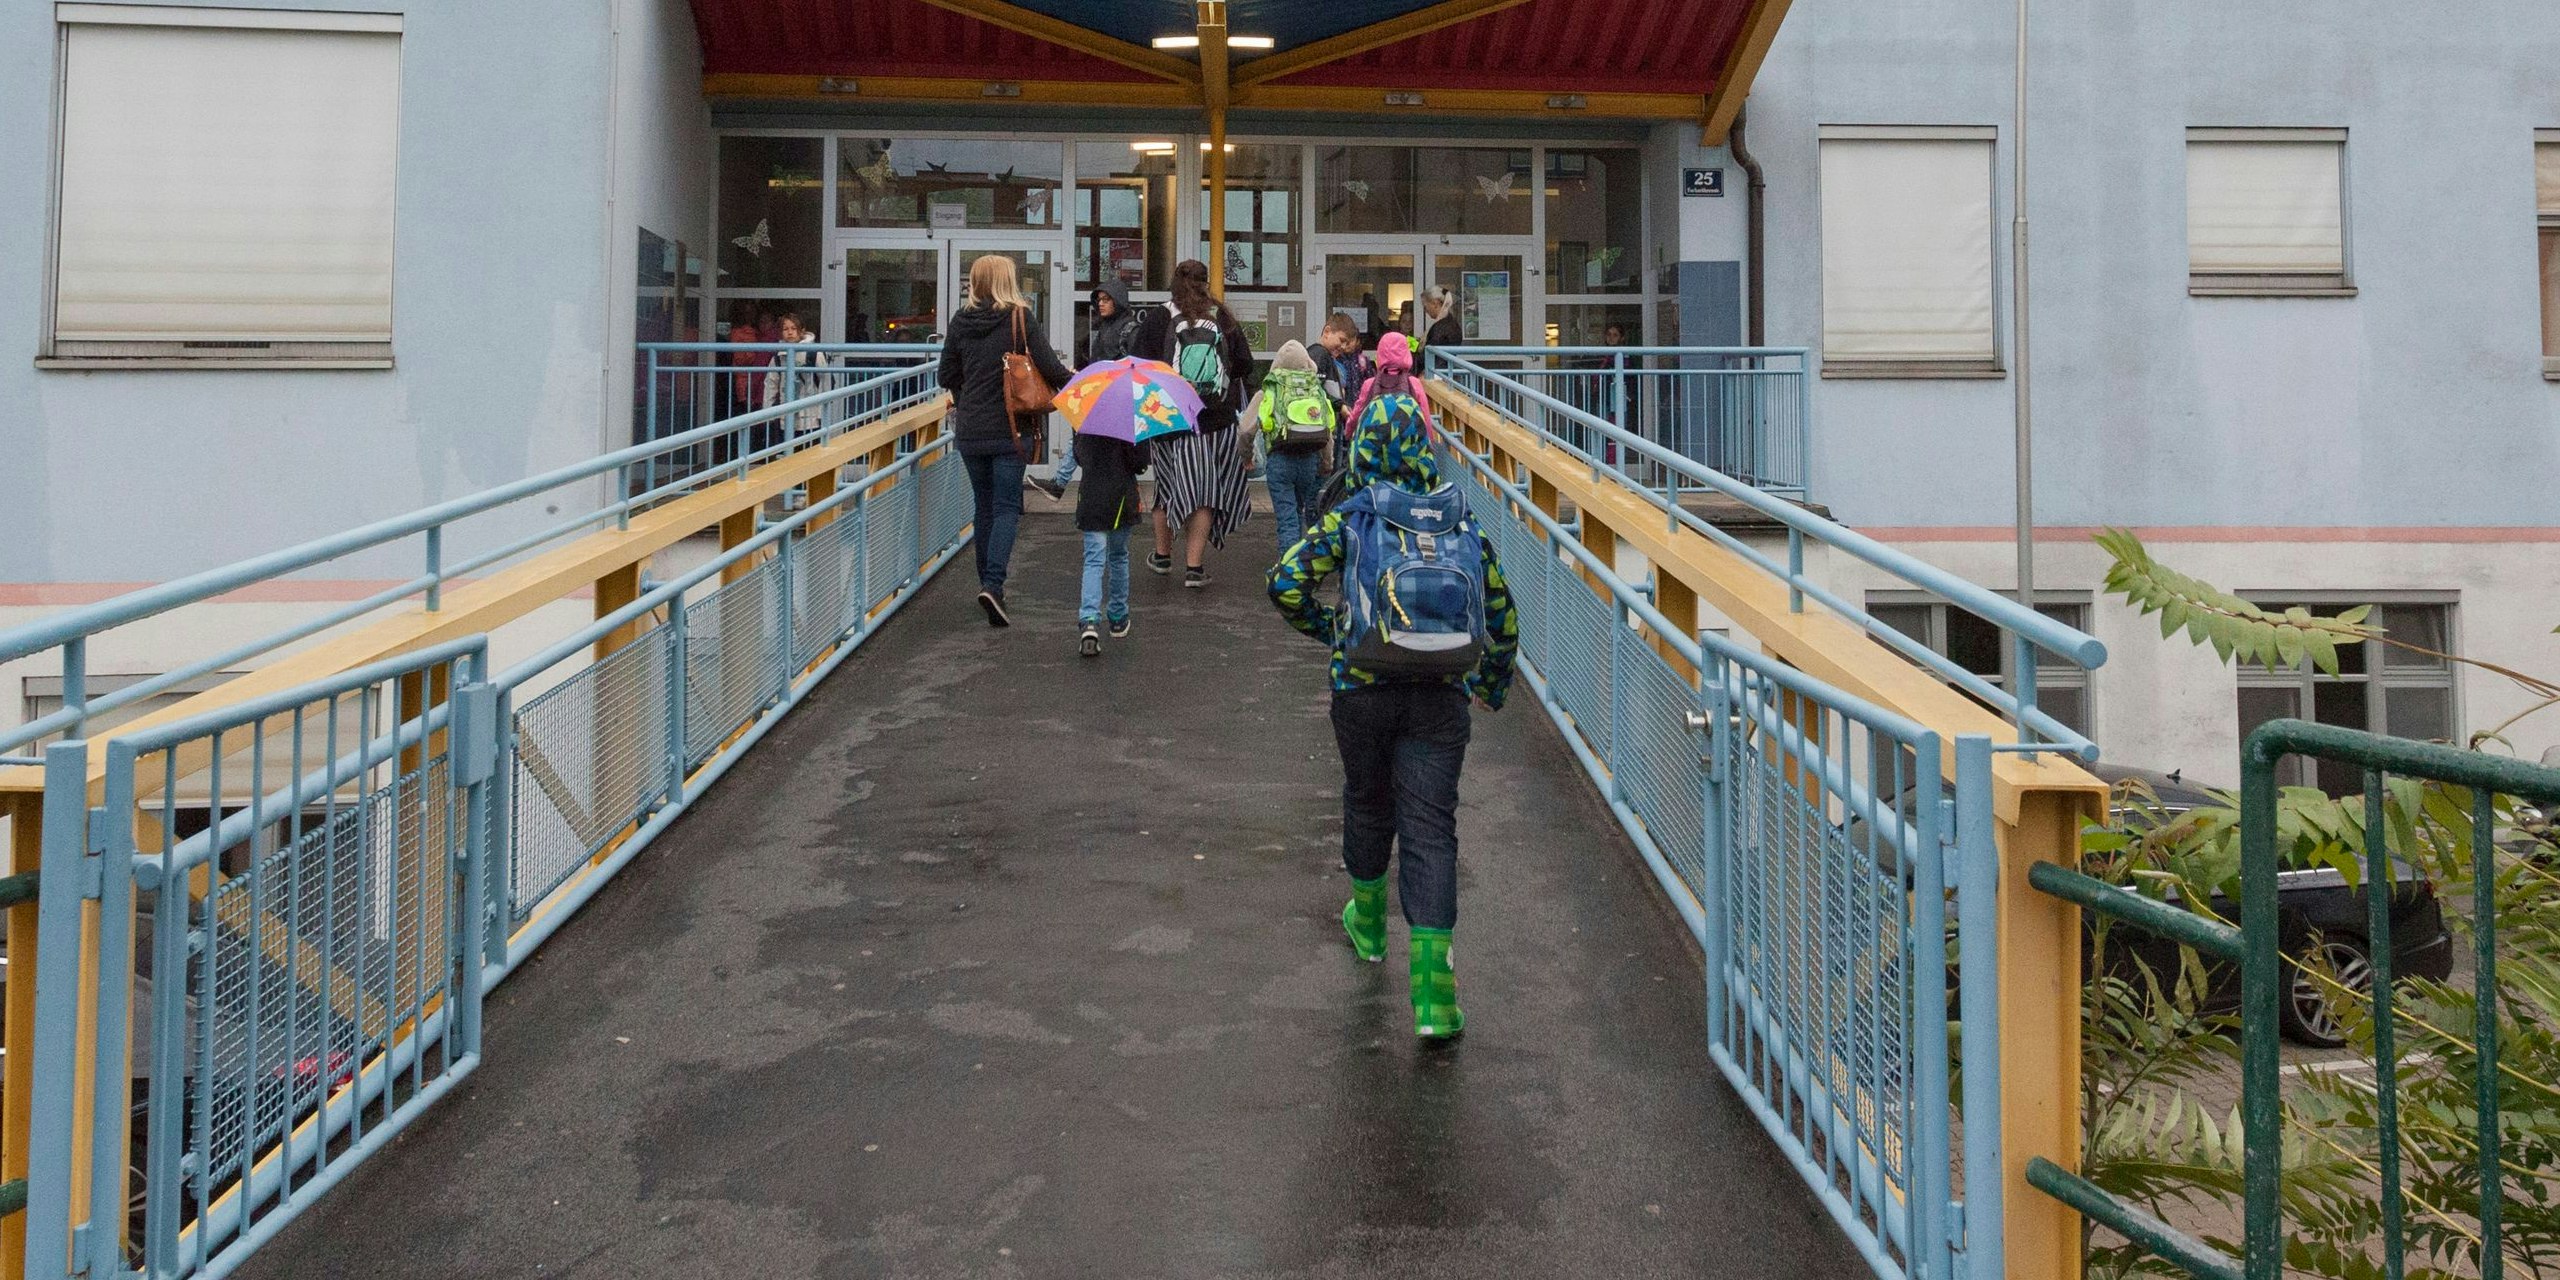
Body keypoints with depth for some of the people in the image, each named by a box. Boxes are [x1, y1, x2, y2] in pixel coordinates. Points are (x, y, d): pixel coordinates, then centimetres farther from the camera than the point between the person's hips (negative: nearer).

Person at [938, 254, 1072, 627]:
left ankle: (988, 582, 23)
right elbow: (1049, 366, -11)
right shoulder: (1020, 317, -8)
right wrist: (1071, 379, 10)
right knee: (1006, 507, -1)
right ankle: (993, 584, -18)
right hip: (1009, 429, -4)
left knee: (985, 506, 17)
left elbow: (947, 376, 9)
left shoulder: (960, 321, 4)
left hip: (969, 430, 4)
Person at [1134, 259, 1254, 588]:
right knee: (1204, 492, 5)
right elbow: (1245, 365, 3)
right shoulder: (1224, 319, -1)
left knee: (1168, 485, 16)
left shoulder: (1157, 318, -4)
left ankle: (1162, 555, 31)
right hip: (1219, 420, 0)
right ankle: (1193, 567, 2)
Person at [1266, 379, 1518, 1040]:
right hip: (1441, 694, 1)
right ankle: (1432, 988, -11)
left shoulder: (1350, 518, 0)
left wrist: (1322, 625, 9)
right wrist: (1495, 681, 28)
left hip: (1361, 687, 0)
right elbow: (1501, 612, 13)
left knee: (1367, 803, 23)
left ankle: (1369, 921, 46)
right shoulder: (1463, 522, 7)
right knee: (1429, 826, -1)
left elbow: (1286, 581, -10)